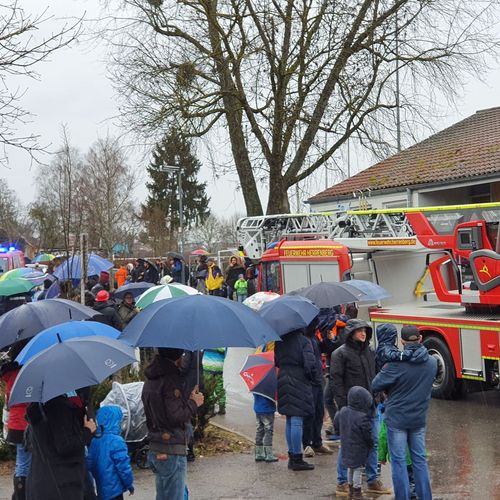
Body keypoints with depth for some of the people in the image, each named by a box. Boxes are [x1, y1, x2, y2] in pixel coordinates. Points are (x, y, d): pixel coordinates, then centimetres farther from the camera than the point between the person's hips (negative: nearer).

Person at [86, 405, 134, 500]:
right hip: (114, 489, -8)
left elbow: (90, 464, 11)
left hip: (101, 489, 8)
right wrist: (129, 484, -5)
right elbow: (123, 466, -17)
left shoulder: (94, 440, 4)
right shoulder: (116, 441, -19)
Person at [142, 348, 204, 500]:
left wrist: (188, 400, 13)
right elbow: (176, 416, -21)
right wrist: (193, 403, -6)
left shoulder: (150, 380, 13)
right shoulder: (171, 379, -17)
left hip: (155, 450, 9)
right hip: (171, 452, -9)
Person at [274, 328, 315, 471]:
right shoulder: (303, 341, -10)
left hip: (283, 382, 6)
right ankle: (297, 459, -1)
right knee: (297, 421, -4)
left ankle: (292, 457, 19)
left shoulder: (279, 342, 7)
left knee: (289, 421, 14)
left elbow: (276, 362, 11)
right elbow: (309, 364, -15)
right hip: (299, 383, -6)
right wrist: (309, 377, 1)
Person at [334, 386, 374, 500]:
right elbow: (368, 435, -18)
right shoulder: (362, 418, -26)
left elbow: (336, 425, 10)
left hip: (346, 447, 7)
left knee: (350, 467, 21)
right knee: (358, 469, 5)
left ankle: (351, 489, 33)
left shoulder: (343, 412, -3)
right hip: (358, 450, -7)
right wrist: (371, 444, 2)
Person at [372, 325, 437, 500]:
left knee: (398, 461, 5)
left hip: (397, 418, -4)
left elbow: (376, 385, -13)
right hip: (419, 418, 4)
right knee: (419, 459, 15)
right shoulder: (432, 363, -3)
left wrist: (384, 370, 6)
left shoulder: (397, 364, -20)